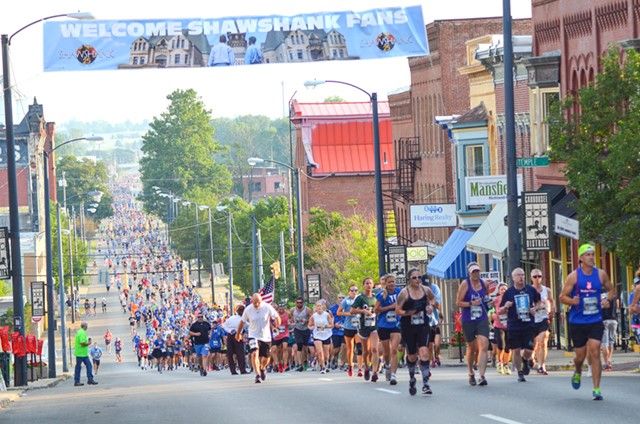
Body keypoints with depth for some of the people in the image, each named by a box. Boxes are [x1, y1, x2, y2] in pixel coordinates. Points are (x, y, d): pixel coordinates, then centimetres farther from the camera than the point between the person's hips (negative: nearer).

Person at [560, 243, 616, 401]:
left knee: (595, 353, -11)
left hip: (595, 321, 1)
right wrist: (572, 301, -24)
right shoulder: (573, 276, -5)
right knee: (580, 355, 7)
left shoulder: (601, 274, 2)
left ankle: (596, 389, -9)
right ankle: (578, 373, 43)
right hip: (577, 322, -1)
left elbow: (611, 290, 15)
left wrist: (608, 300, -6)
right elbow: (562, 296, -2)